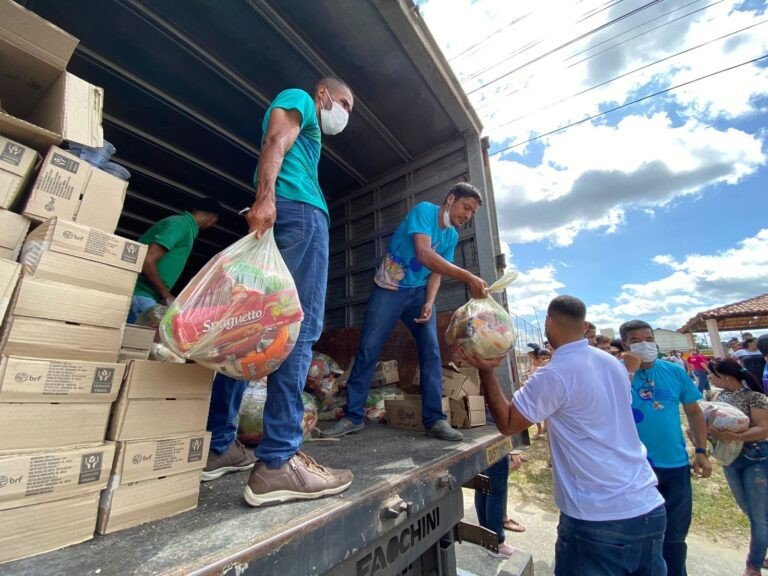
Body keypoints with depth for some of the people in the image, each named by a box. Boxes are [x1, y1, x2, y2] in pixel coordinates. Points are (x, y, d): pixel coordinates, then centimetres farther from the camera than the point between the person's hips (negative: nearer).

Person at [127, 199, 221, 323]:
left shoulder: (181, 224, 16)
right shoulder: (181, 224, -12)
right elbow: (147, 261, -22)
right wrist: (166, 295, -12)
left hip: (145, 295, 9)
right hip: (141, 294, -9)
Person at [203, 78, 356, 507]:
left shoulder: (307, 133, 40)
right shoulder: (298, 98, 18)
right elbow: (275, 141, -4)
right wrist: (265, 197, -22)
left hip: (278, 215, 9)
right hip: (298, 211, -9)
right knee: (300, 329, -17)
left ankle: (219, 446, 9)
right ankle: (278, 462, -16)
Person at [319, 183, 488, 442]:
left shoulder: (452, 236, 6)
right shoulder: (424, 210, -14)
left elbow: (436, 272, 6)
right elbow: (424, 255, -30)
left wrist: (429, 302, -13)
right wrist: (468, 277, -35)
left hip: (419, 292, 6)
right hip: (389, 289, -5)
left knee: (431, 351, -7)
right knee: (368, 349, -7)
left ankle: (435, 420, 0)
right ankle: (353, 416, 5)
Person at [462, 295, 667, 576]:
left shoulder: (553, 375, -21)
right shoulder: (613, 364, 2)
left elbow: (507, 424, -12)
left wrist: (486, 371, -13)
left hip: (598, 518, -7)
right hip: (649, 508, 7)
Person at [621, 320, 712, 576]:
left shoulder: (675, 371, -1)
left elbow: (694, 411, 9)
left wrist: (701, 451, 2)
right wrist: (630, 371, -28)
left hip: (676, 464, 3)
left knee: (675, 535, 19)